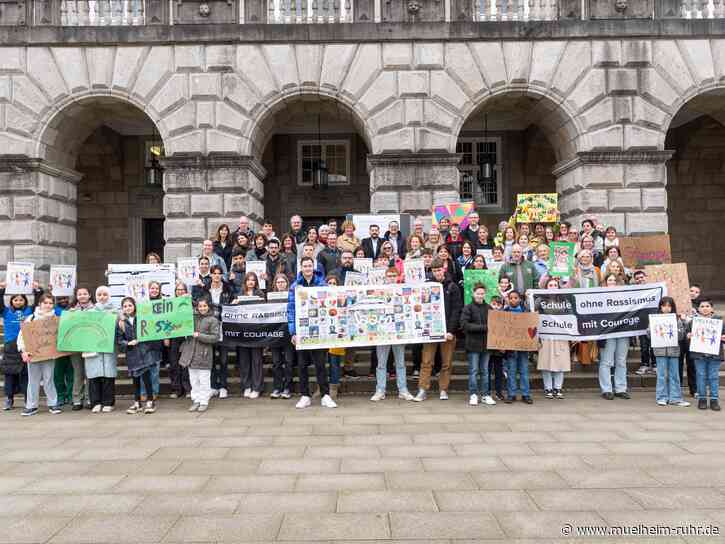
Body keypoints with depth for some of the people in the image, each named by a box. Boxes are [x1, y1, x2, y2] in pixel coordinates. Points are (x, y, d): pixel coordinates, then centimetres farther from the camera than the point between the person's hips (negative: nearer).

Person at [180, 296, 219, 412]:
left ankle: (204, 402, 11)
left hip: (204, 354, -5)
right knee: (193, 380, 11)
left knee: (204, 380, 1)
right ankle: (196, 400, 21)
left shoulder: (212, 320, -3)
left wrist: (199, 336, -16)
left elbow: (215, 337, -9)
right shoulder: (192, 317, 10)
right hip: (191, 352, 5)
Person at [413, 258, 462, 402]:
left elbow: (456, 310, -4)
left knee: (446, 363, 6)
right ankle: (422, 391, 3)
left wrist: (451, 330, -12)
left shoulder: (452, 287, 2)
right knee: (426, 362, -2)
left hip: (448, 331, -1)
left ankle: (443, 390, 15)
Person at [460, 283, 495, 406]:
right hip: (473, 345, -4)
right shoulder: (468, 308, -3)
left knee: (485, 371, 10)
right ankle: (473, 395, 11)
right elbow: (464, 325, -13)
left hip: (486, 344, 4)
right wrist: (483, 327, -17)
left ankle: (484, 395, 17)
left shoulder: (489, 308, 9)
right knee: (473, 371, 2)